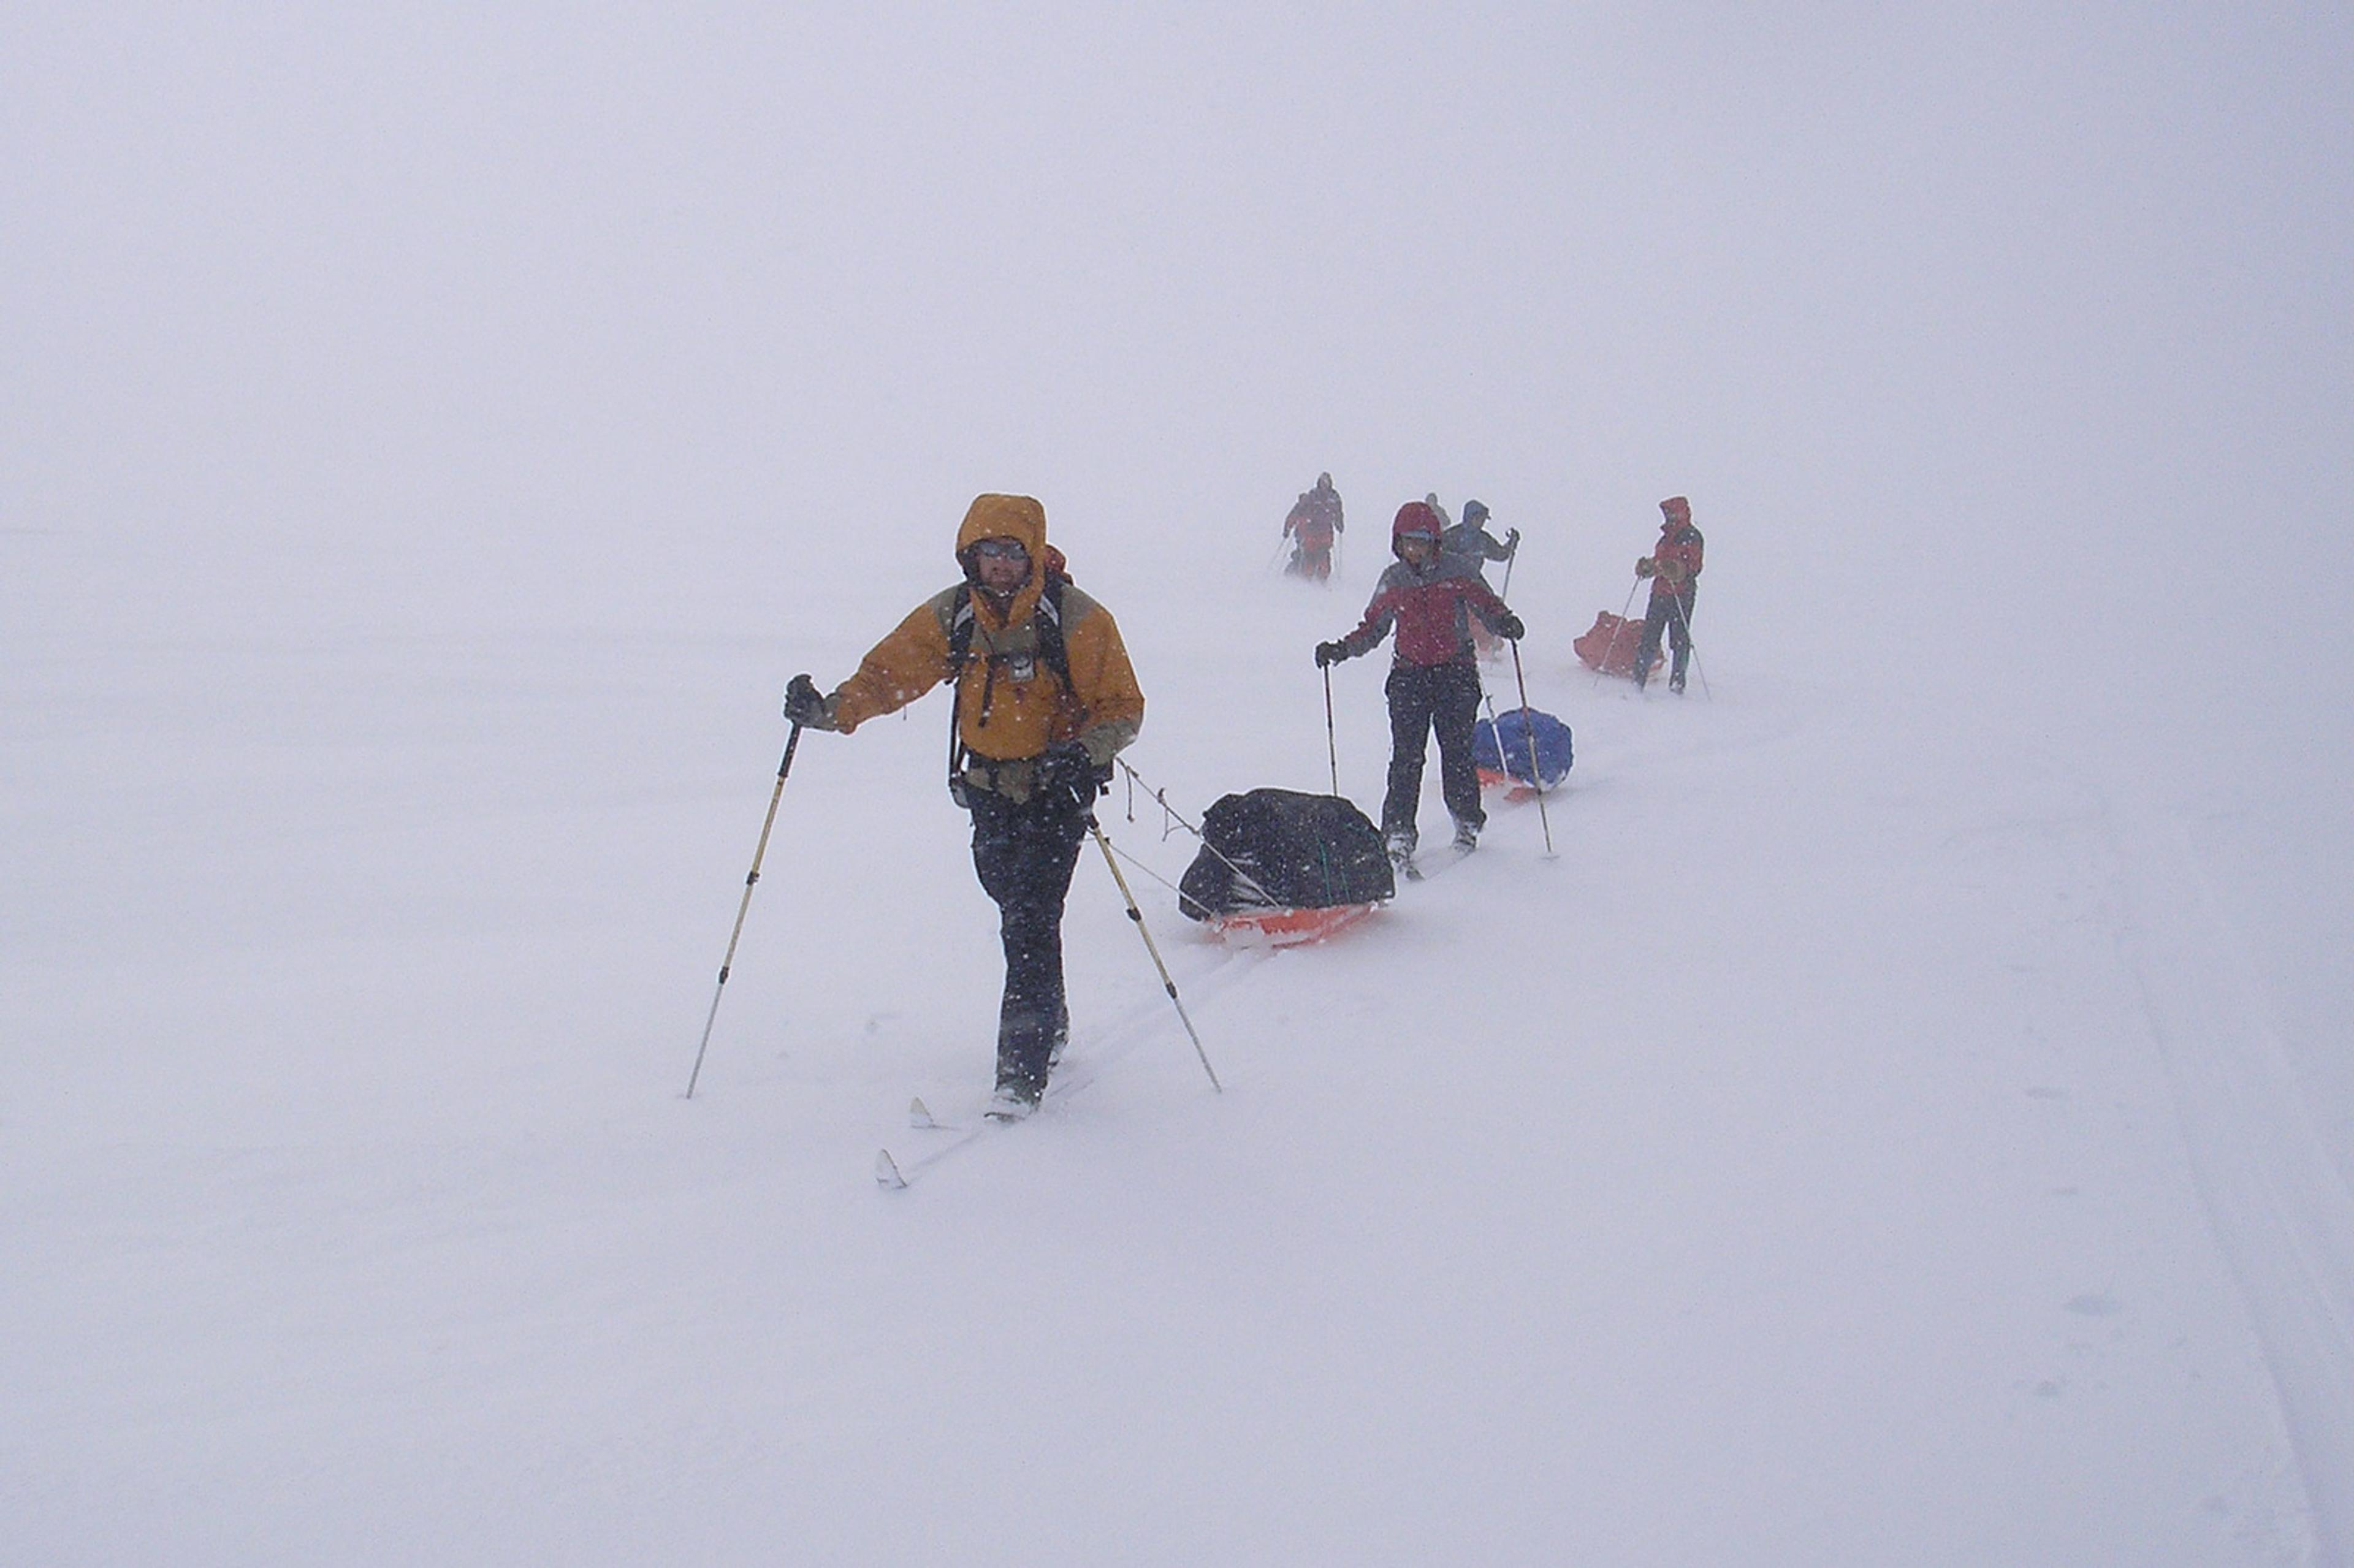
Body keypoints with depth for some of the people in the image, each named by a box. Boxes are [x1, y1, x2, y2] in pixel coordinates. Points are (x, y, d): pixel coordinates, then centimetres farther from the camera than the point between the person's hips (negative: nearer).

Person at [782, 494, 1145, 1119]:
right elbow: (890, 673, -3)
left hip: (1057, 786, -5)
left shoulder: (1077, 619, -14)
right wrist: (832, 709, -21)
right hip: (989, 786, 5)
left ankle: (1022, 1073, -14)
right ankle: (1049, 1021, 41)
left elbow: (1123, 709, -11)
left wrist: (1083, 751, -30)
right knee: (1011, 901, 16)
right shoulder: (950, 616, -2)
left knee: (1030, 918, -15)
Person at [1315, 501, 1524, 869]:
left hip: (1456, 672, -2)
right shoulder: (1392, 581, 10)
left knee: (1457, 750, -3)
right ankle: (1399, 832, -6)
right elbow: (1372, 629, 16)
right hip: (1409, 675, 2)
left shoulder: (1457, 571, 1)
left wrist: (1504, 623, -20)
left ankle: (1467, 822, 16)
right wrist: (1341, 650, 2)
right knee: (1406, 756, -7)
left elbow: (1487, 604, 2)